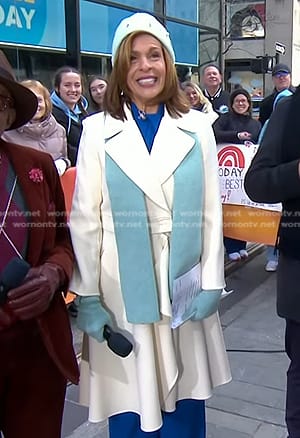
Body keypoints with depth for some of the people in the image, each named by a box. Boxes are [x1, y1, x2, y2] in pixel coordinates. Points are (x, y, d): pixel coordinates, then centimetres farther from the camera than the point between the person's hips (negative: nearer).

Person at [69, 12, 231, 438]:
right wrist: (87, 296, -5)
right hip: (122, 294, -1)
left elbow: (211, 212, 3)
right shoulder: (97, 130, -2)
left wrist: (212, 283, -1)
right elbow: (84, 220, -2)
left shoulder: (197, 127, 4)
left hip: (186, 290, 2)